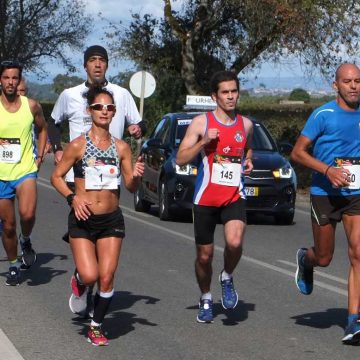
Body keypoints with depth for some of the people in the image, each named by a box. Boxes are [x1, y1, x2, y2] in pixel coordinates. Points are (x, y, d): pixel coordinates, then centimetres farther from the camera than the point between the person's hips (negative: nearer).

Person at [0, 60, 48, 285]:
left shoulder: (31, 106, 1)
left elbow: (43, 129, 19)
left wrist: (40, 156, 10)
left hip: (25, 170, -1)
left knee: (27, 214, -25)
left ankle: (26, 240, 7)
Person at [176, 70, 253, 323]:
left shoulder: (246, 125, 8)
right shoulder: (201, 123, -3)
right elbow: (181, 159, -5)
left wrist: (248, 161, 7)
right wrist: (204, 142, -17)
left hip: (235, 196, 1)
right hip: (206, 197, -1)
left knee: (235, 242, -25)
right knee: (204, 255, 8)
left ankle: (227, 278, 6)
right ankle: (206, 299, 32)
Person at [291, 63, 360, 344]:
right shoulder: (323, 115, -9)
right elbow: (298, 153, -8)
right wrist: (328, 170, -21)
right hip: (324, 194, -3)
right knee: (324, 258, 9)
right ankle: (305, 259, 48)